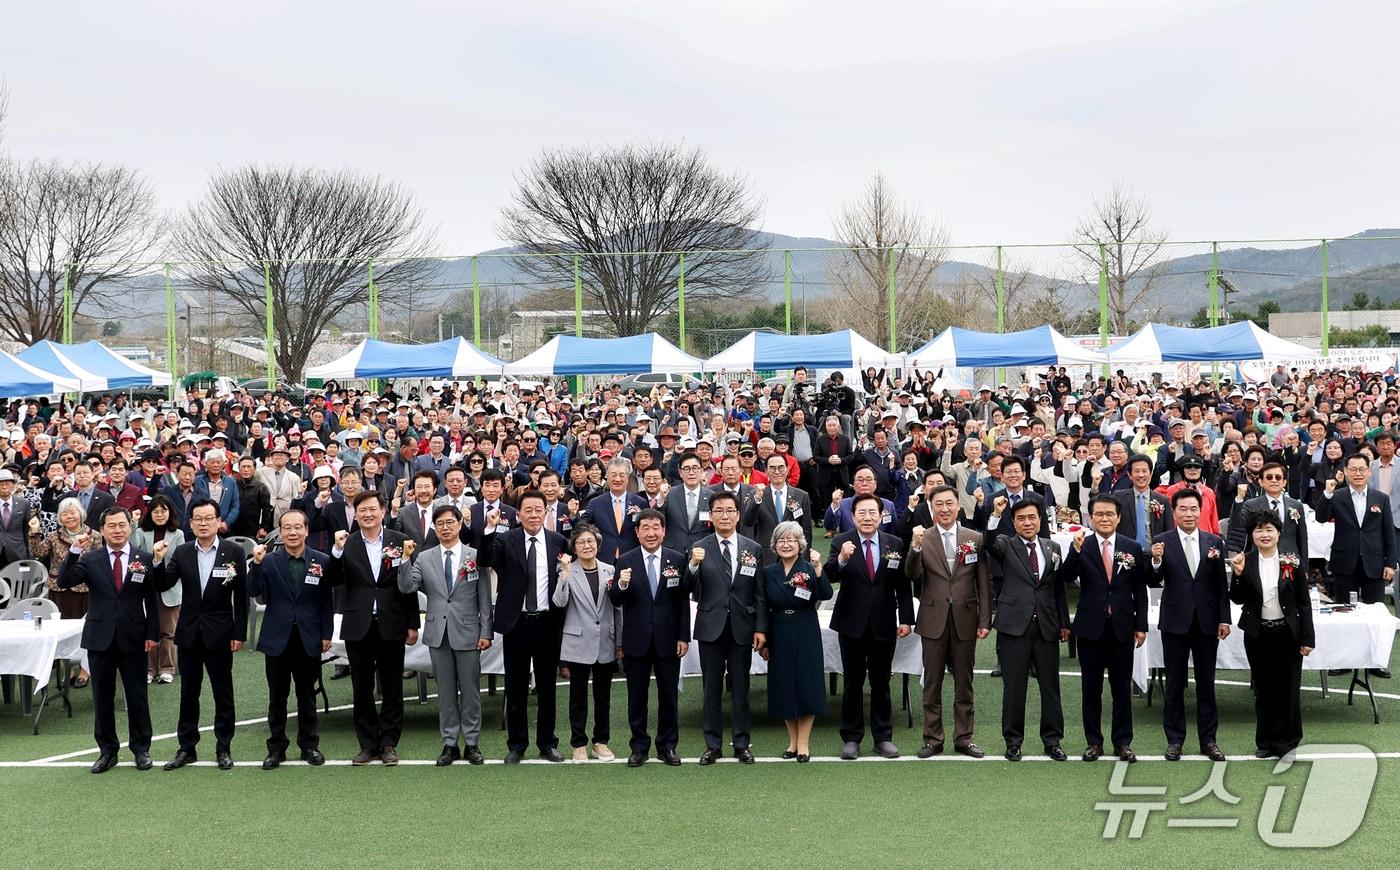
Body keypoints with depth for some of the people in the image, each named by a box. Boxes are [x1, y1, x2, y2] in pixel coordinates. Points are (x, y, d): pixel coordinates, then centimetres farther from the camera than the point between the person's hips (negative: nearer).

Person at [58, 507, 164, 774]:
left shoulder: (145, 559, 0)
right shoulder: (90, 559, 1)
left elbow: (151, 599, 2)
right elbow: (64, 582, -11)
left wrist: (152, 634, -3)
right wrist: (74, 551, -22)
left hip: (133, 638, -1)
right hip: (100, 638, 1)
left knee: (137, 697, 6)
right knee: (102, 698, 8)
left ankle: (141, 749, 18)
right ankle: (107, 751, 18)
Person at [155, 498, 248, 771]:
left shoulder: (234, 552, -5)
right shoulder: (182, 553, 2)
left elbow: (241, 596, -4)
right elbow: (162, 586, -3)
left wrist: (239, 634, -7)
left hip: (219, 633, -3)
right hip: (189, 633, 3)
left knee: (223, 694, 5)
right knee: (188, 693, 10)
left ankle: (223, 748, 15)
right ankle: (186, 747, 19)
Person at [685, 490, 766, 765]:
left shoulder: (753, 549, 4)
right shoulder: (699, 549, 0)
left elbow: (760, 593, 4)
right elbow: (690, 590, -7)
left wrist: (760, 628, -2)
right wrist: (693, 565, -25)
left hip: (742, 628, 1)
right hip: (711, 627, -1)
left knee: (740, 688, 7)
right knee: (712, 688, 6)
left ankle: (741, 744, 16)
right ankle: (713, 745, 13)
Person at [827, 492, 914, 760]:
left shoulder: (894, 544, 1)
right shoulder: (841, 543, -4)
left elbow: (903, 585, 3)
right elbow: (829, 577, -18)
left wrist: (906, 619, -2)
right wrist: (842, 559, -37)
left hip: (884, 625, 1)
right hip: (852, 625, -1)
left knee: (881, 683, 10)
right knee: (853, 683, 6)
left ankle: (883, 737, 19)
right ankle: (851, 738, 15)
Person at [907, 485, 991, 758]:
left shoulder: (975, 539, 3)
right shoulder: (922, 539, 0)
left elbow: (984, 583, 4)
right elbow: (912, 575, -12)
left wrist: (985, 621, -1)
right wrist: (915, 547, -28)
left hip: (965, 619, 1)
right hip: (934, 620, -1)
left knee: (964, 682, 9)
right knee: (932, 682, 6)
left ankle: (963, 738, 17)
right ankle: (932, 739, 14)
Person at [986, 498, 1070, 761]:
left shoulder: (1053, 548, 11)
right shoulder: (1006, 546, 3)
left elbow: (1059, 588, 14)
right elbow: (989, 542, -20)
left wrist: (1064, 622, 11)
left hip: (1047, 626, 3)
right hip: (1014, 625, -3)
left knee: (1051, 686, 6)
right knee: (1014, 687, 3)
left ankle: (1052, 741, 17)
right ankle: (1013, 741, 13)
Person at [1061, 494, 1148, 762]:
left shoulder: (1132, 548, 2)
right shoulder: (1082, 547, -2)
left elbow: (1140, 589, 5)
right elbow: (1068, 577, -16)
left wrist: (1141, 625, 1)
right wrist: (1076, 549, -31)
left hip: (1122, 627, 1)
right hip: (1091, 627, -1)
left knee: (1122, 688, 7)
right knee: (1091, 688, 7)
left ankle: (1123, 742, 16)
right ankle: (1093, 741, 17)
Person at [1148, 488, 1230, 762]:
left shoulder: (1214, 542, 2)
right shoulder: (1162, 542, -4)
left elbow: (1221, 584, 4)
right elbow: (1154, 582, -7)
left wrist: (1224, 619, 0)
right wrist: (1156, 562, -26)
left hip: (1207, 622, 2)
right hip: (1175, 622, -1)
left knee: (1206, 683, 9)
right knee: (1175, 684, 6)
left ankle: (1208, 739, 17)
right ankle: (1174, 740, 15)